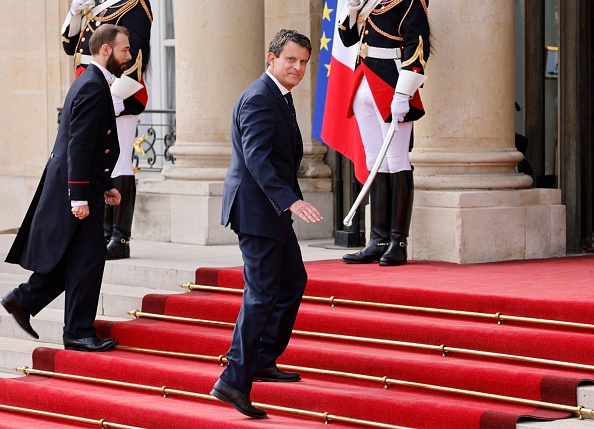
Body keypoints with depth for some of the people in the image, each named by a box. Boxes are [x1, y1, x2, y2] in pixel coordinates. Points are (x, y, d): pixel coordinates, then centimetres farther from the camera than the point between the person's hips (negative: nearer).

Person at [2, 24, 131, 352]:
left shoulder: (92, 83, 16)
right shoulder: (92, 87, -17)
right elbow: (79, 146, -22)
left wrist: (105, 186, 21)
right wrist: (80, 197, -24)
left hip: (83, 186, 10)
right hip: (78, 188, -10)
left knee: (71, 258, 16)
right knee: (88, 257, -5)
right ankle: (78, 333, 1)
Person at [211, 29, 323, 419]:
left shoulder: (281, 97, 14)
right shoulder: (259, 99, -18)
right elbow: (257, 157, -28)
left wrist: (290, 200, 24)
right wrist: (291, 200, -36)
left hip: (273, 209, 11)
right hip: (257, 208, -11)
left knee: (293, 281, 20)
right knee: (262, 293, -11)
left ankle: (262, 360, 30)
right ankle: (234, 382, -10)